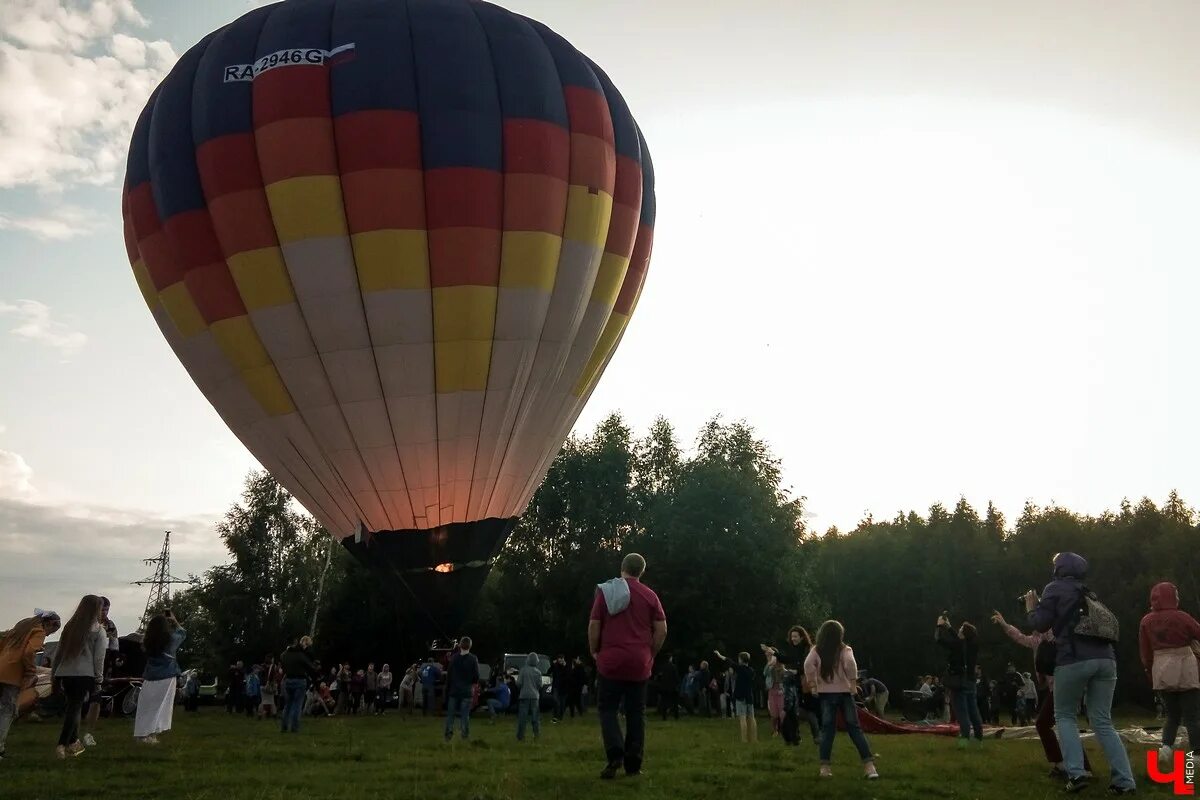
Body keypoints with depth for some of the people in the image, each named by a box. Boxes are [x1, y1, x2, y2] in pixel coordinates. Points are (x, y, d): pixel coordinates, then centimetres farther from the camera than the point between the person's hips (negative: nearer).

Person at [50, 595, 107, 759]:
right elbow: (99, 658, -5)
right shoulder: (99, 631, -3)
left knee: (72, 706, 17)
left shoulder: (70, 626, 12)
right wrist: (98, 679, 0)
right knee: (75, 707, -3)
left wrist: (54, 672, 20)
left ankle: (73, 742, 23)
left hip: (65, 672, 5)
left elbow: (58, 651, 13)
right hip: (84, 674, -5)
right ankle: (62, 744, -14)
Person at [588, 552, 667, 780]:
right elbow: (662, 629, 0)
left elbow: (594, 626, -3)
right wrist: (651, 654, 12)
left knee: (607, 708, 6)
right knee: (636, 712, 9)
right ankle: (633, 764, 8)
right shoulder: (650, 595, 4)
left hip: (611, 661, -2)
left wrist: (594, 652, 9)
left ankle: (615, 754, -13)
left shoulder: (605, 591, -1)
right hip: (639, 663, 2)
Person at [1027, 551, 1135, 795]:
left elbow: (1041, 625, 0)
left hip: (1074, 660, -5)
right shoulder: (1088, 593, 24)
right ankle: (1125, 780, -2)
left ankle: (1076, 773, -5)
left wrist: (1032, 608, 19)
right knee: (1102, 722, 9)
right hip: (1105, 659, 5)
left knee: (1065, 716, 10)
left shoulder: (1055, 588, 6)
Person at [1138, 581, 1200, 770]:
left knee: (1172, 715, 16)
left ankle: (1166, 747, -3)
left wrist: (1150, 672, 18)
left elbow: (1145, 653, 6)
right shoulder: (1181, 617, -10)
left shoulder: (1146, 621, 2)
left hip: (1161, 671, 4)